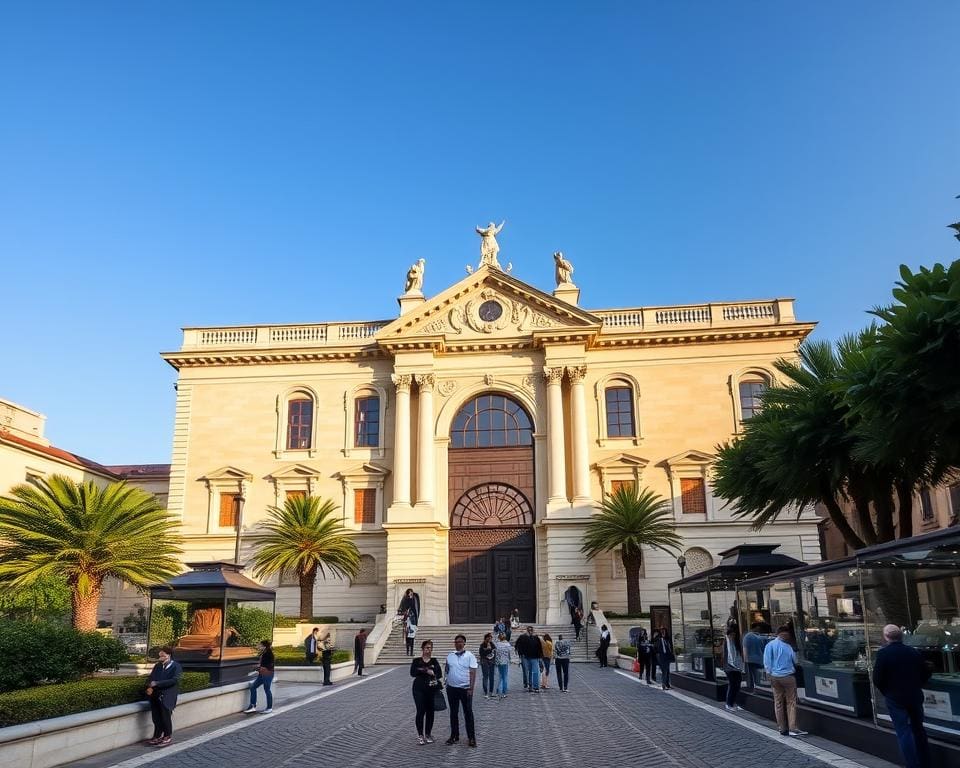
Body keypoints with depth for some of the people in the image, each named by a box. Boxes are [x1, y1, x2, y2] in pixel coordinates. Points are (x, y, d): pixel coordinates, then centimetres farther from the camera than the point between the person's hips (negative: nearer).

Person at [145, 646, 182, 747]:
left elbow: (174, 680, -14)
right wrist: (149, 687, -11)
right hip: (155, 695, 5)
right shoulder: (157, 666, 16)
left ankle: (168, 737, 8)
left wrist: (157, 683, -18)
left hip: (168, 697, -5)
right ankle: (157, 736, 17)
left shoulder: (176, 666, -3)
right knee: (156, 716, 4)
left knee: (165, 716, -5)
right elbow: (151, 677, 10)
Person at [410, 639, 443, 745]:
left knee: (430, 712, 4)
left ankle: (428, 735, 18)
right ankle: (420, 735, 5)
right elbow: (412, 673, -12)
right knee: (420, 711, -6)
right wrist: (427, 671, -18)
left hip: (432, 689, 2)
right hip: (419, 689, -2)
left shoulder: (434, 661, 9)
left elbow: (440, 673, -3)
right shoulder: (416, 661, 4)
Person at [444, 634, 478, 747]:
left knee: (468, 713, 2)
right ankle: (454, 736, 22)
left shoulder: (470, 656, -6)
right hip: (452, 688, 4)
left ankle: (471, 738, 9)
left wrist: (471, 688, -13)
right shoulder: (450, 655, 5)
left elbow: (473, 673, -8)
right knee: (453, 713, 11)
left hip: (465, 689, -4)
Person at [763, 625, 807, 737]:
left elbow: (767, 661, -6)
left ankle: (782, 729, 11)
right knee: (791, 703, 2)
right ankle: (792, 728, -4)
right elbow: (795, 661, 6)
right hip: (788, 677, -2)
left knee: (778, 703, 8)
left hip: (775, 677, 2)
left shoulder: (770, 645, 0)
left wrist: (769, 674, 0)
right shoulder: (788, 646, -2)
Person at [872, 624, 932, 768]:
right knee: (919, 730, 18)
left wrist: (886, 692, 3)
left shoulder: (883, 653, -15)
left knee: (904, 732, 3)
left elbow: (877, 680, -15)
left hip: (895, 699, -5)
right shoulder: (914, 652, -2)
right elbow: (926, 674, 5)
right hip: (915, 697, 5)